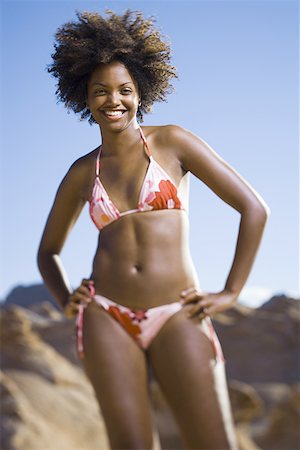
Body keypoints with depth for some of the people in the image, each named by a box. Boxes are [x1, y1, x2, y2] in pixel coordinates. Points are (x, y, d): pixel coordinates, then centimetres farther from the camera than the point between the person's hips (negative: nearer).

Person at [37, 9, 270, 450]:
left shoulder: (172, 142, 4)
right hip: (107, 319, 2)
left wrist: (230, 293, -1)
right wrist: (66, 302, 8)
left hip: (179, 318, -2)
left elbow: (254, 208, 2)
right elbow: (48, 251, 27)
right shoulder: (81, 173, 13)